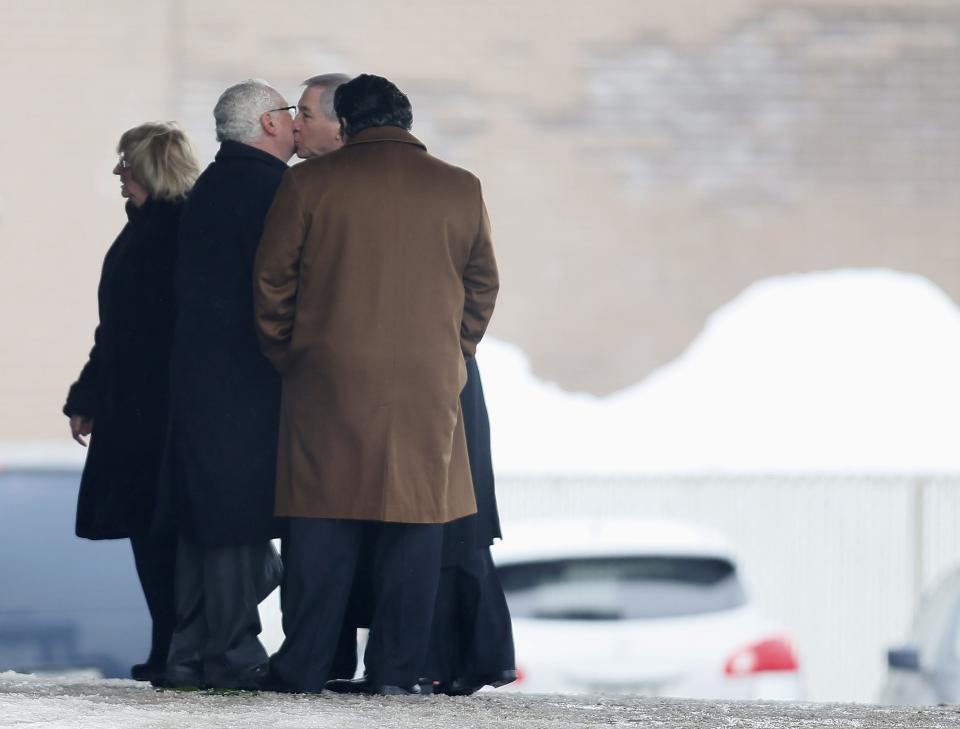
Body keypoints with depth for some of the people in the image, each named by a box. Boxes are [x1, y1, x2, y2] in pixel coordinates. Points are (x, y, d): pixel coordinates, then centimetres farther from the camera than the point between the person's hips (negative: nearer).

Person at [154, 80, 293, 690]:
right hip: (248, 375, -9)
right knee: (241, 509, -6)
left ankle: (192, 652, 14)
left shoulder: (211, 185, 16)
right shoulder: (266, 187, -12)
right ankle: (232, 653, -5)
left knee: (204, 513, 11)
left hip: (198, 370, 9)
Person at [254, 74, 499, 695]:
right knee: (415, 525, 5)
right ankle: (398, 669, 3)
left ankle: (304, 667, 5)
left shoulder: (309, 184, -1)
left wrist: (287, 359, 14)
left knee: (323, 529, 4)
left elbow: (272, 282, 1)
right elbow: (483, 287, 11)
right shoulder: (460, 190, 5)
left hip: (329, 382, -1)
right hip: (429, 387, 1)